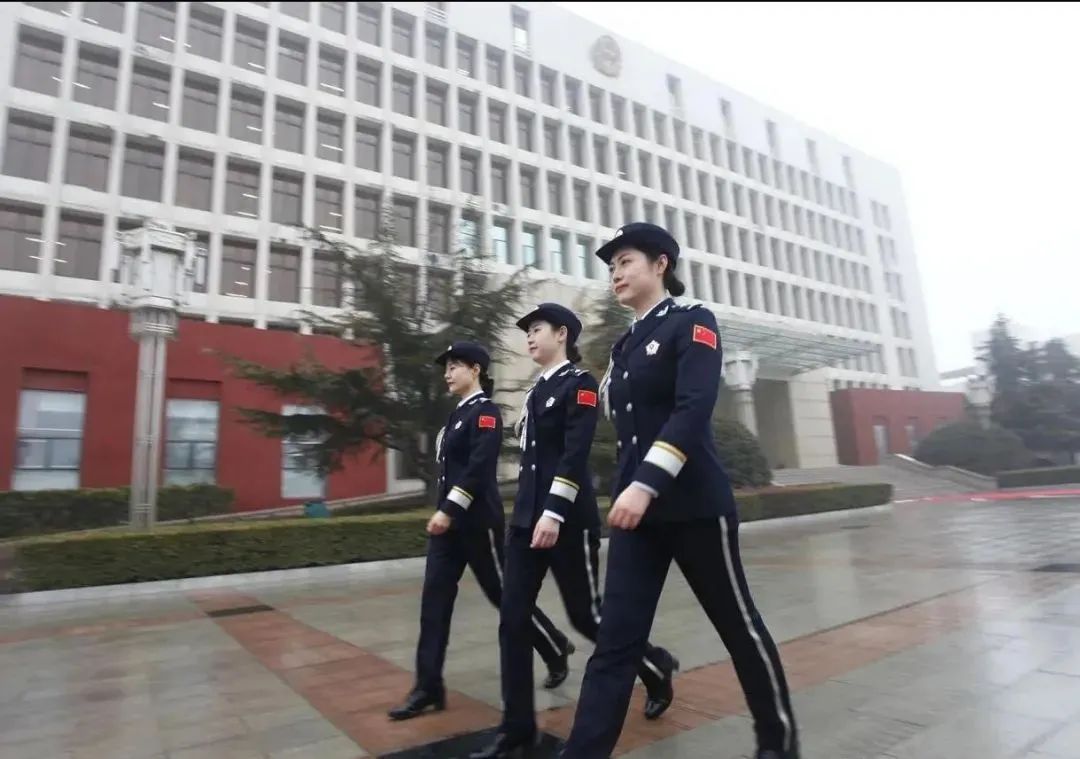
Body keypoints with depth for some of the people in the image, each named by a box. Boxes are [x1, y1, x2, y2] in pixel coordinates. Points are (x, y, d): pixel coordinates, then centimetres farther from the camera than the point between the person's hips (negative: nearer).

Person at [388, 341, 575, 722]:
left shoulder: (485, 411, -10)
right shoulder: (457, 415, 16)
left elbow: (479, 467, -21)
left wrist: (449, 510, -23)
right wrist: (443, 513, 20)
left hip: (477, 521, -8)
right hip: (449, 519, 8)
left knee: (504, 593, 4)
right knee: (435, 598, 4)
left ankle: (556, 651, 27)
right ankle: (428, 688, 12)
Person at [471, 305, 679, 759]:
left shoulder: (579, 383, -7)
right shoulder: (536, 392, 16)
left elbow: (575, 454, -18)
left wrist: (555, 513, -25)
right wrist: (530, 513, 19)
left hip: (568, 520, -7)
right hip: (525, 518, 7)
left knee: (586, 616, 6)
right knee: (512, 620, 3)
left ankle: (657, 668, 33)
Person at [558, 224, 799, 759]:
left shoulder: (693, 323, -4)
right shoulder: (625, 345, 15)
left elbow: (694, 409, -19)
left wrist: (647, 484, -29)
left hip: (695, 506, -5)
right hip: (636, 508, 6)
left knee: (738, 624, 13)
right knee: (615, 642, 1)